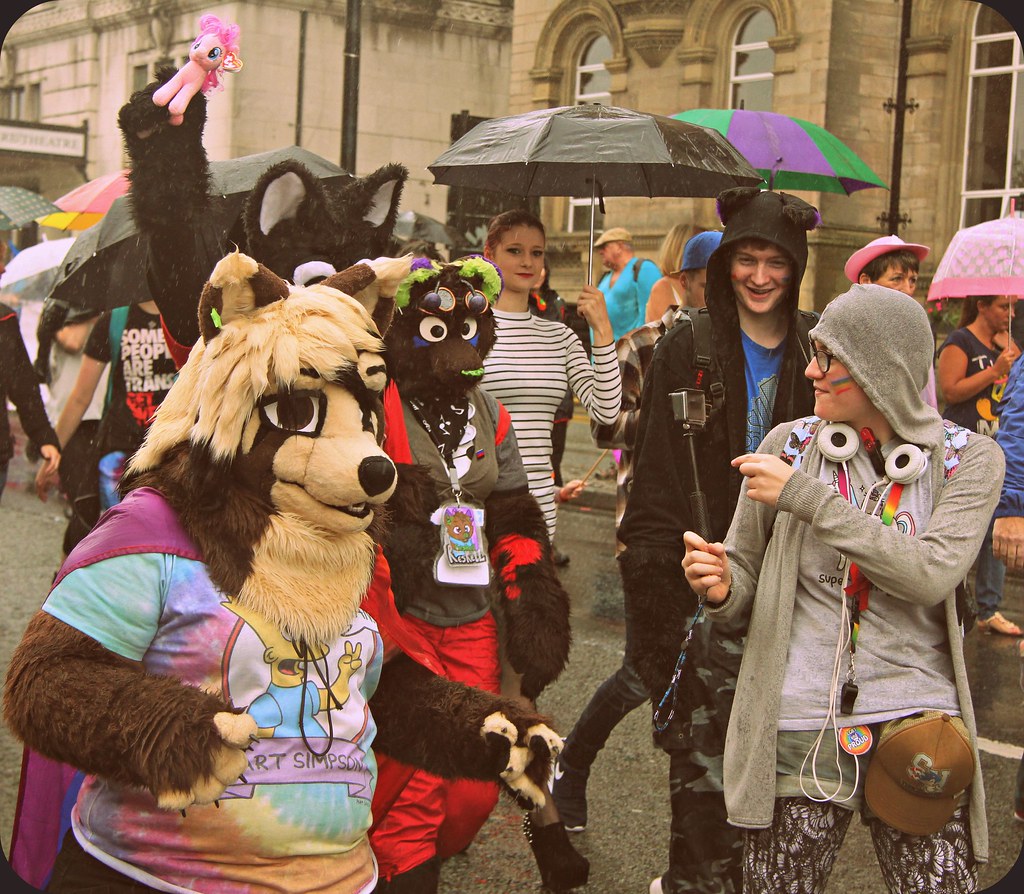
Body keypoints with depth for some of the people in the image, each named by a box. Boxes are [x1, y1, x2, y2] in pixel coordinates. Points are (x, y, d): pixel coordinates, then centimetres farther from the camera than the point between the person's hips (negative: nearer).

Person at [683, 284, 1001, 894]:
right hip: (798, 727, 1)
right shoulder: (791, 445, 2)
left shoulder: (968, 460, -1)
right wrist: (721, 586, -16)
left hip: (915, 723, 0)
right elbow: (744, 585, 8)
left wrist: (807, 498, -18)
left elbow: (931, 575, -17)